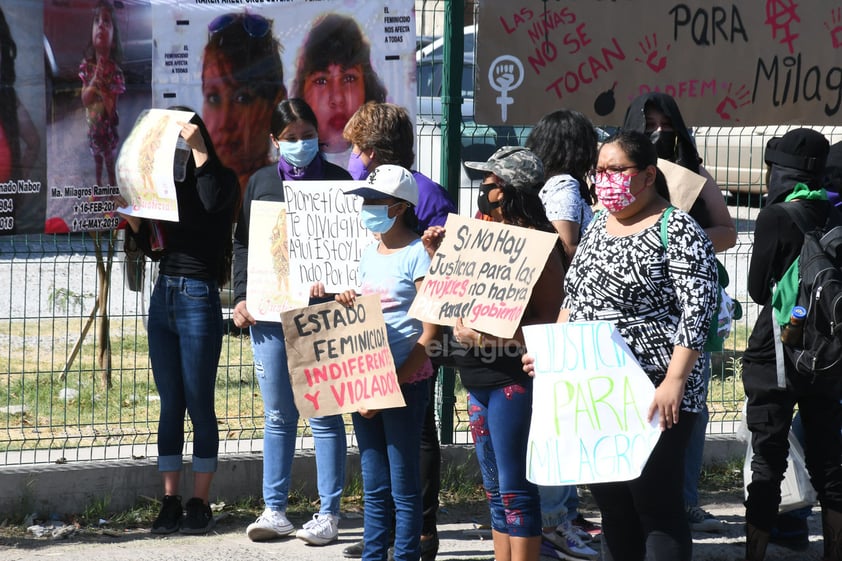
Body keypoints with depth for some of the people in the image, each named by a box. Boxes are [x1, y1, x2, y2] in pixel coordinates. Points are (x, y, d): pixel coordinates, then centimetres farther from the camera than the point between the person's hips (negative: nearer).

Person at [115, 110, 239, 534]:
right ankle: (170, 502, 11)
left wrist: (199, 150, -22)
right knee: (170, 405, 8)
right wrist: (131, 216, 1)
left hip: (198, 298, -6)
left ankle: (200, 504, 4)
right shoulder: (168, 184, 12)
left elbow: (214, 201, -27)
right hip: (163, 296, 6)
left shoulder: (221, 179, -3)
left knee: (199, 404, -1)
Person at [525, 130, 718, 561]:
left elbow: (696, 312, -17)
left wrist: (674, 383, -24)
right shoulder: (598, 227, 15)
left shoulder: (678, 232, -10)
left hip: (653, 397, -8)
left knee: (655, 503, -7)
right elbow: (574, 299, 24)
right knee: (610, 501, 10)